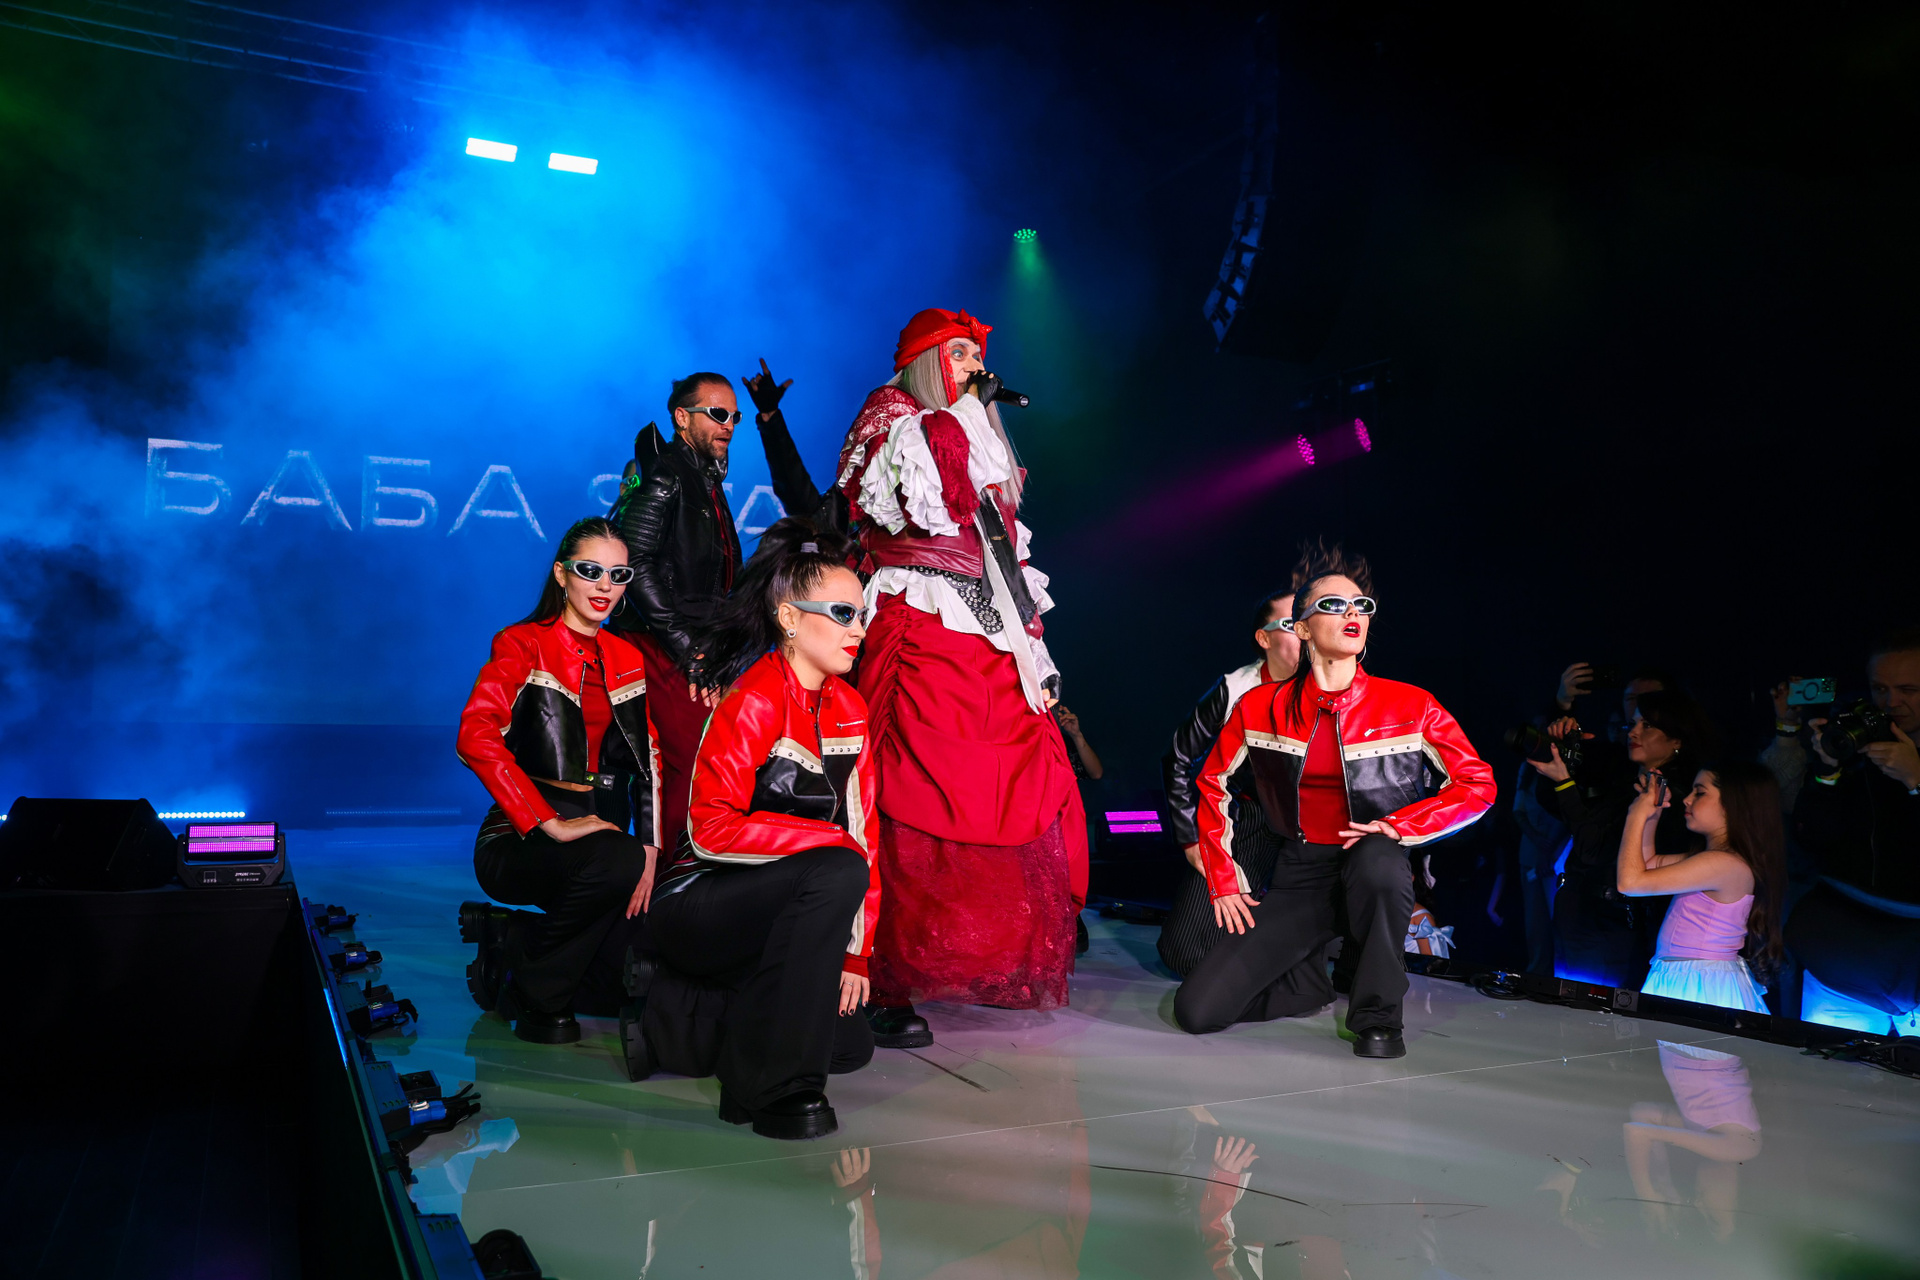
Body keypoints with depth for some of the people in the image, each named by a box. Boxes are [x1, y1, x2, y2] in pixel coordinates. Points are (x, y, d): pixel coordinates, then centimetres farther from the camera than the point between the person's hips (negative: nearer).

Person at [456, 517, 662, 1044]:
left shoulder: (628, 659, 14)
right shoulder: (523, 644, -3)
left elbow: (649, 761, 9)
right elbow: (476, 737, -19)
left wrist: (650, 849, -7)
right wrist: (552, 824, -25)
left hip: (601, 835, 6)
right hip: (521, 840, -5)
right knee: (615, 862, -36)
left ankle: (510, 937, 11)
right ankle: (535, 995, -9)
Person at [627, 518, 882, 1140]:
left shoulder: (849, 708, 5)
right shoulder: (753, 703, -18)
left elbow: (864, 831, 5)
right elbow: (711, 828, -24)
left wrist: (855, 951, -2)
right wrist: (833, 841, -22)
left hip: (775, 911, 8)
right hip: (695, 904, -8)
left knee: (850, 1044, -1)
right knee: (838, 874, -31)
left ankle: (670, 1017, 15)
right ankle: (775, 1086, -21)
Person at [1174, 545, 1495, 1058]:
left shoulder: (1411, 706, -4)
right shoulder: (1261, 707, 0)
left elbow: (1477, 784, -2)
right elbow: (1213, 784, 11)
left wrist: (1398, 825, -16)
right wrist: (1226, 881, 5)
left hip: (1375, 864, -1)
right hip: (1302, 874, 2)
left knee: (1379, 859, -42)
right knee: (1197, 1011, -13)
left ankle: (1377, 1014, -17)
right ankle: (1314, 975, 17)